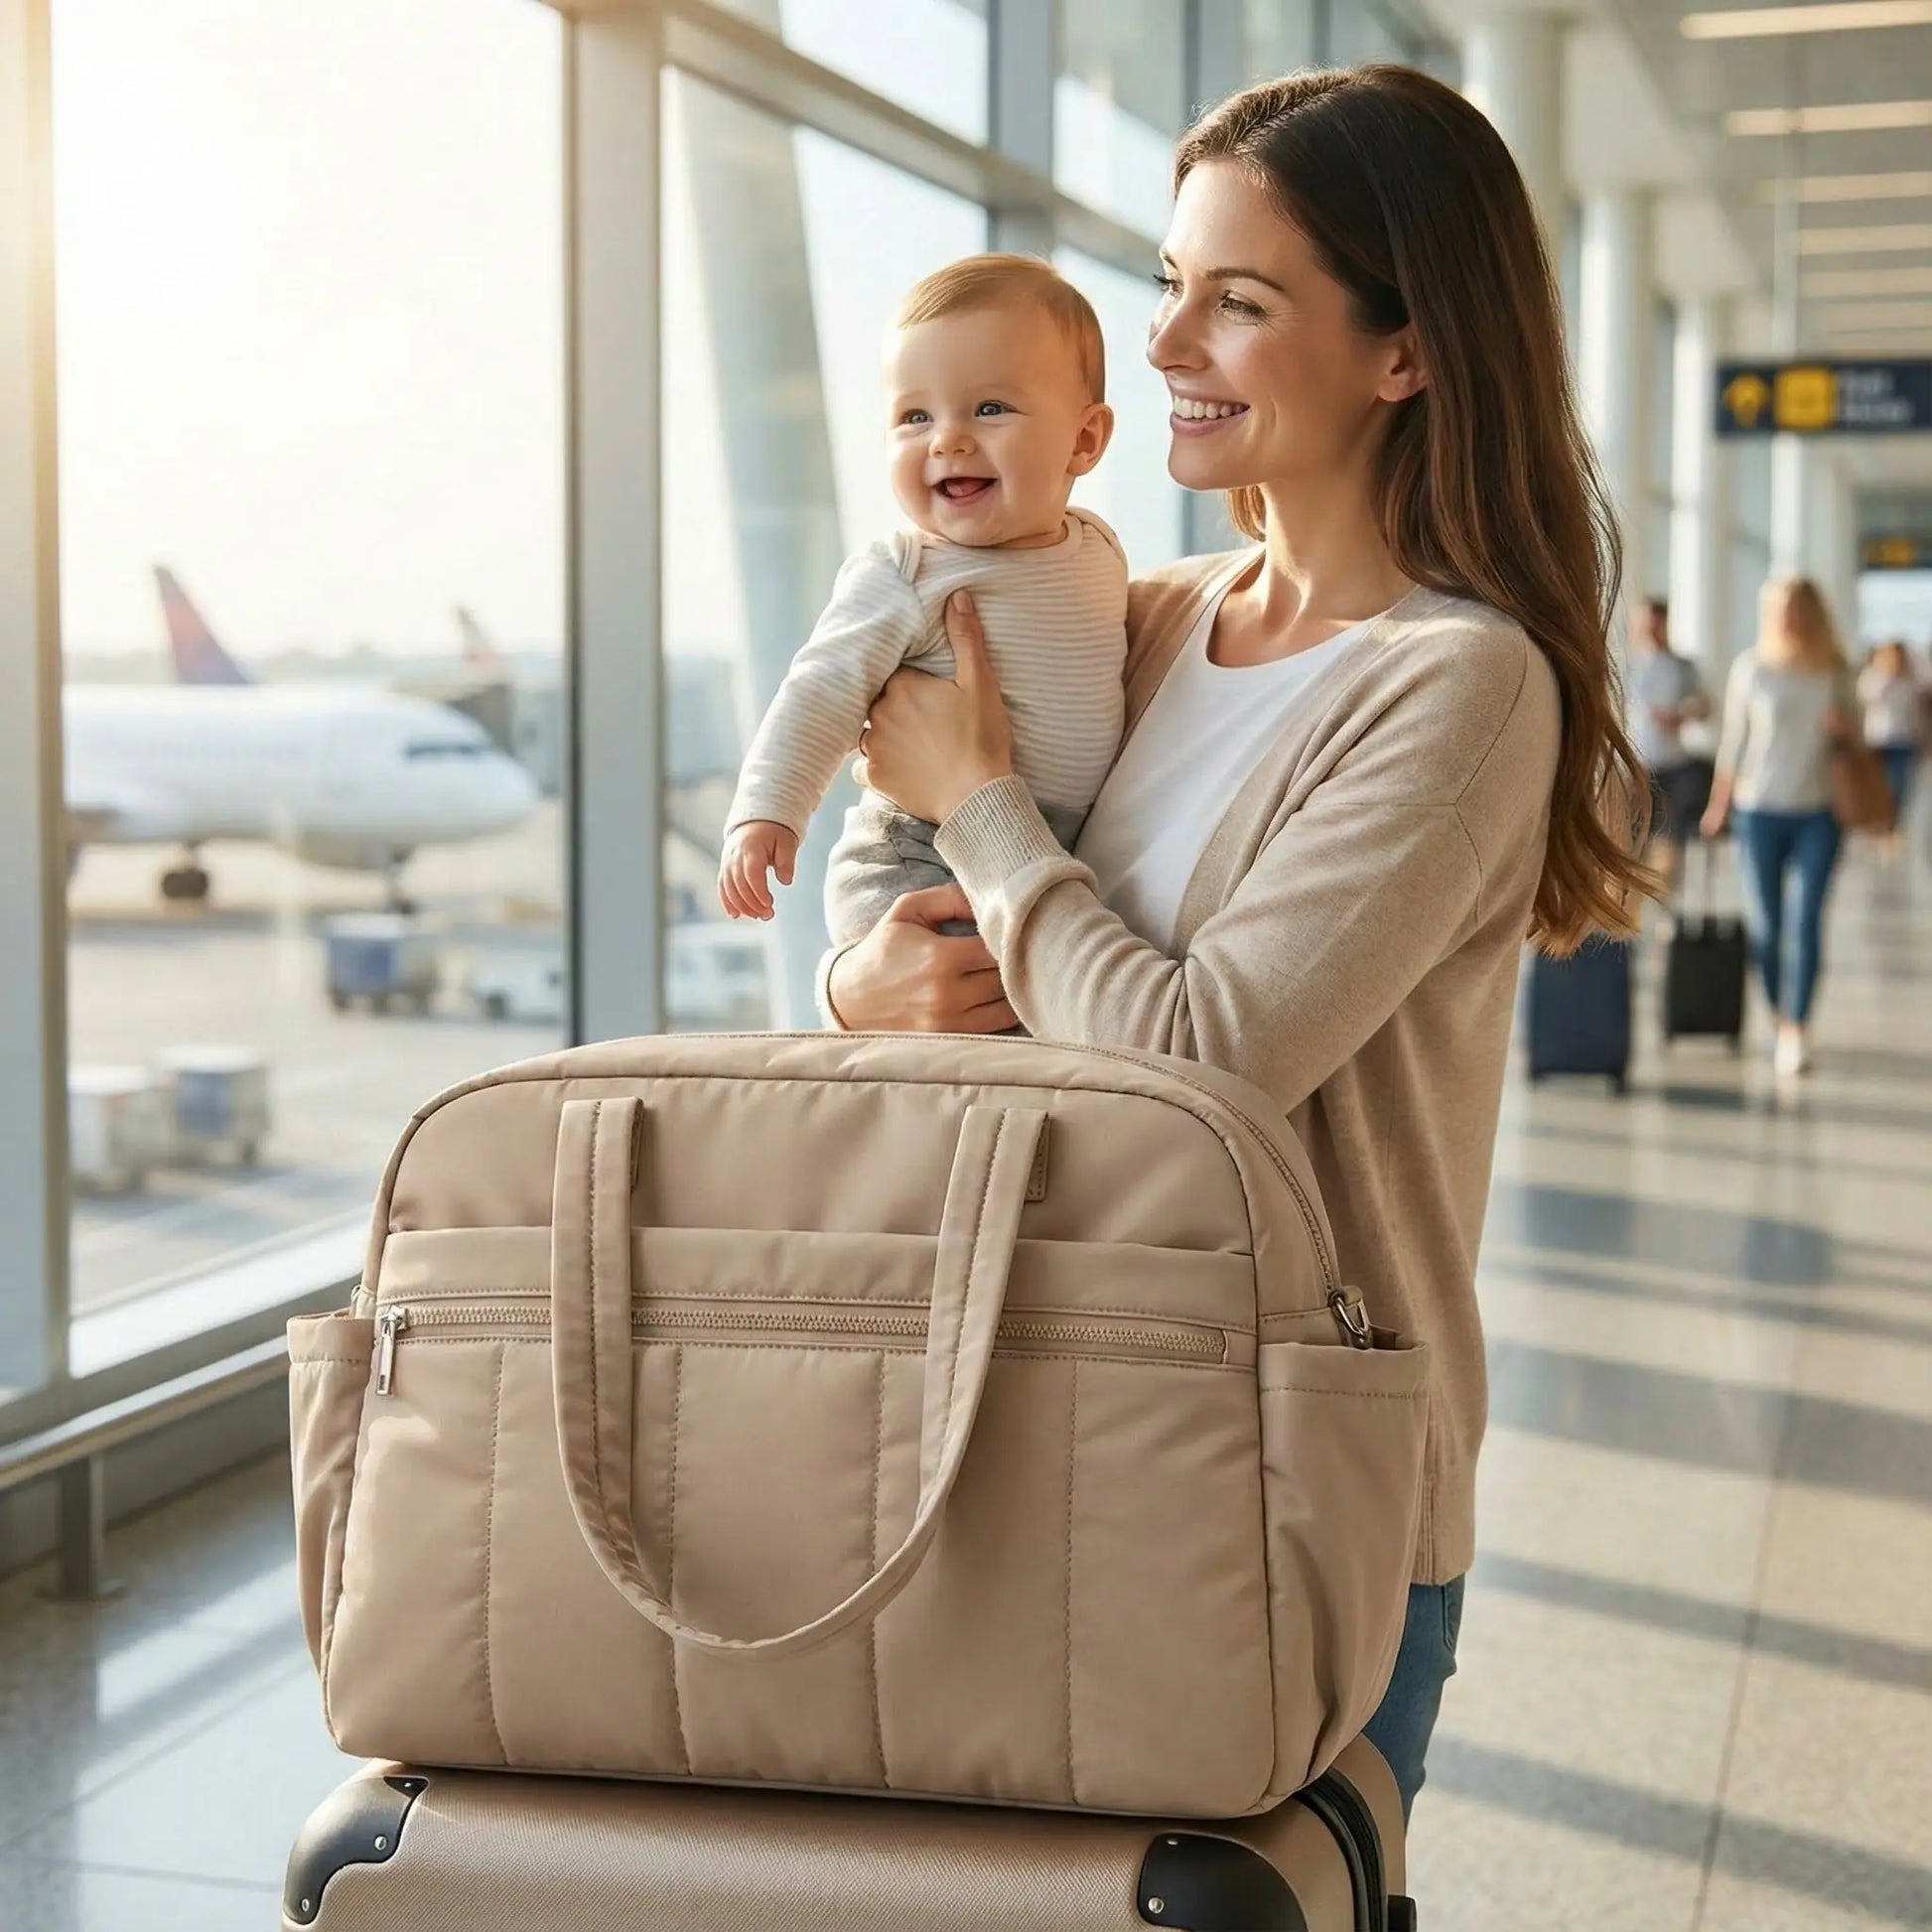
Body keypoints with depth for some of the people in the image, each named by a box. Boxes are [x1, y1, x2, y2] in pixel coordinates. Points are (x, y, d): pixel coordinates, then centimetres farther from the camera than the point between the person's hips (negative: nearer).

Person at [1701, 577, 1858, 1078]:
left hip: (1819, 813, 0)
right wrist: (1719, 805, 7)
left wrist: (1845, 726, -8)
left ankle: (1796, 1031, -8)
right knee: (1764, 923, 3)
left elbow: (1853, 728, 16)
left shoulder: (1834, 671, 4)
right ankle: (1776, 1014, 22)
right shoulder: (1751, 669, 0)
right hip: (1760, 809, 0)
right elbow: (1733, 741, 6)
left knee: (1807, 920, -7)